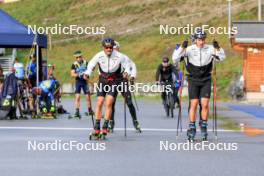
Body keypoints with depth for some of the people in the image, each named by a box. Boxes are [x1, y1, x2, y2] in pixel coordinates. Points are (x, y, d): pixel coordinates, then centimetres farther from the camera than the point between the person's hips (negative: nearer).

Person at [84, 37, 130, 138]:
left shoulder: (119, 56, -16)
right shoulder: (99, 56, -11)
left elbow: (126, 66, -4)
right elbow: (91, 65, 3)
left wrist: (126, 72, -25)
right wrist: (87, 73, -16)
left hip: (114, 80, -2)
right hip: (103, 80, 2)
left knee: (109, 103, -15)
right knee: (99, 103, -4)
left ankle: (105, 127, -8)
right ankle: (97, 128, 3)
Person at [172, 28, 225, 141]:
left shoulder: (210, 49, -5)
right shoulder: (189, 49, -9)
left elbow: (222, 57, -9)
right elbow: (175, 58, -15)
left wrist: (218, 48, -27)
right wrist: (182, 48, -30)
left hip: (206, 80, 1)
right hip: (193, 80, -1)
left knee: (205, 104, -5)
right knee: (194, 104, -5)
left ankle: (204, 127, 10)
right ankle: (192, 129, 4)